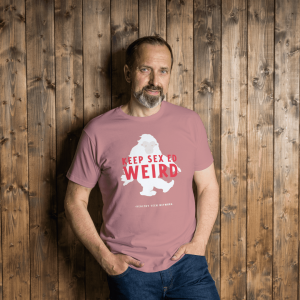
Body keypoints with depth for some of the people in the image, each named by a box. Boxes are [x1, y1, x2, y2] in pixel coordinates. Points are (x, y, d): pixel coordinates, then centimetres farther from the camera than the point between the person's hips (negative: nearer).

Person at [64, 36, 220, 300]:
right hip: (128, 268, -1)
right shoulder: (97, 131, -5)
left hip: (185, 261, 2)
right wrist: (104, 256, -6)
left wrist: (199, 241, -3)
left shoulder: (190, 122, 1)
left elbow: (208, 186, 7)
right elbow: (75, 201, 0)